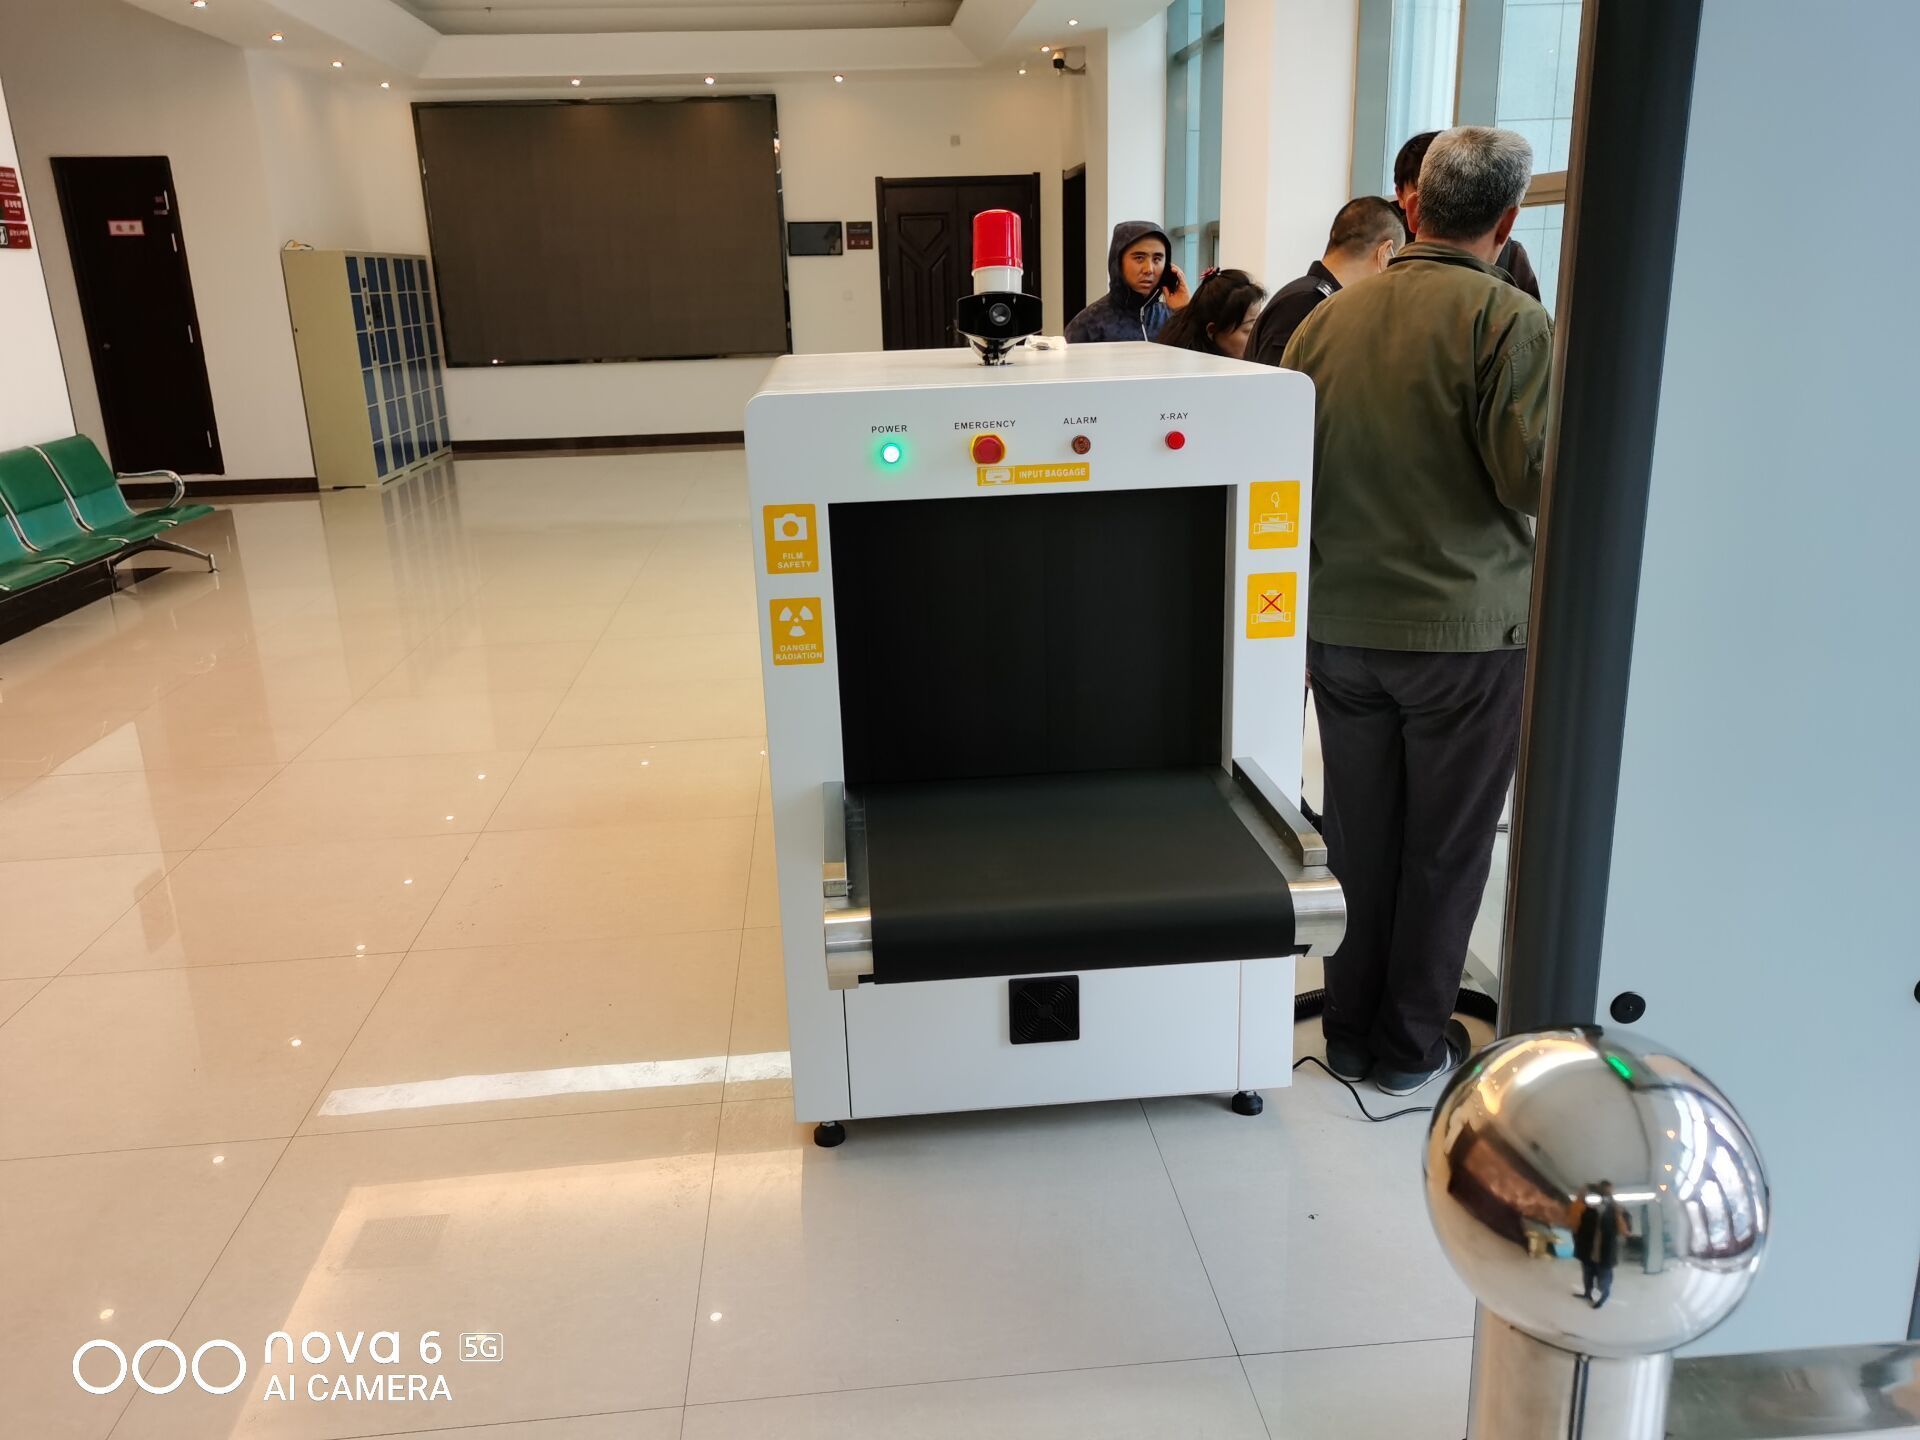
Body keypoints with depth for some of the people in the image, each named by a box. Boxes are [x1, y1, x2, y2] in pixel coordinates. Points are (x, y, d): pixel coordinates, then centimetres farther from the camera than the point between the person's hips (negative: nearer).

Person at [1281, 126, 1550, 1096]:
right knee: (1445, 847, 9)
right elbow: (1536, 479, -17)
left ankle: (1350, 1028, 26)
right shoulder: (1511, 323, -11)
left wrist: (1298, 618, 18)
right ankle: (1411, 1045, 21)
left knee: (1358, 835, 14)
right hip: (1467, 632, -4)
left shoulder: (1328, 317, 4)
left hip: (1341, 624, 4)